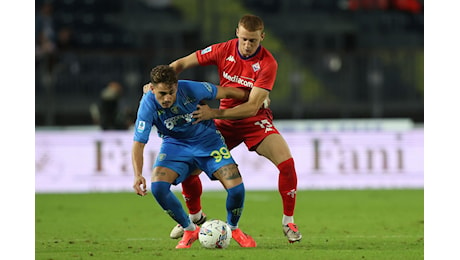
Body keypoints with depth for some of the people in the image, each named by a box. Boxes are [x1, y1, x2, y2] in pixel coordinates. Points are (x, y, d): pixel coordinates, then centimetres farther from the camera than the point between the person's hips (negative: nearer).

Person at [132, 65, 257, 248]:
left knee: (236, 188, -17)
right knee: (157, 187, -25)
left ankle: (233, 228, 16)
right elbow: (138, 143, -23)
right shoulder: (148, 105, -25)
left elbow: (224, 92, -9)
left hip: (207, 140, -1)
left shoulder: (191, 89, -27)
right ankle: (190, 230, 1)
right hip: (175, 144, 1)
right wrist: (138, 175, -39)